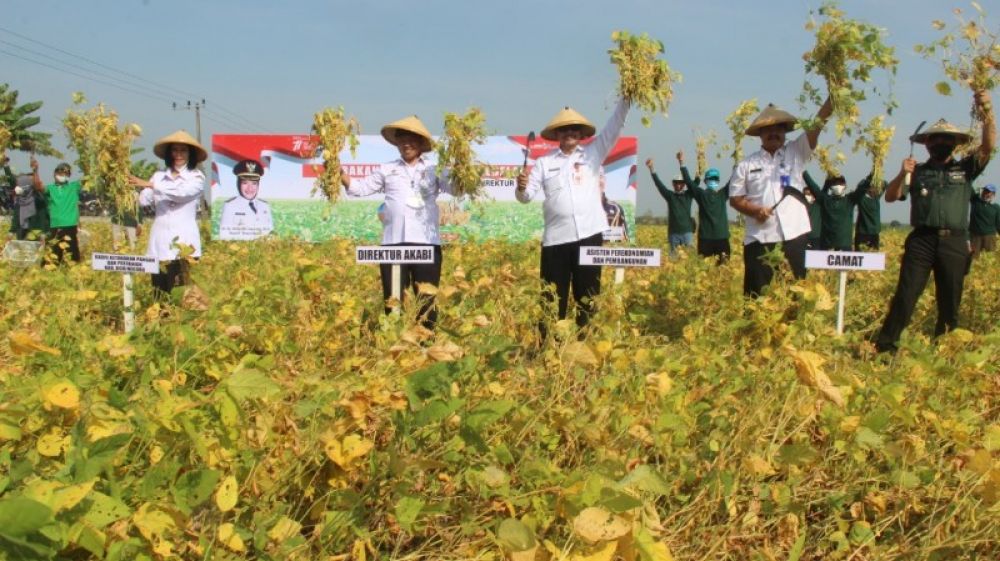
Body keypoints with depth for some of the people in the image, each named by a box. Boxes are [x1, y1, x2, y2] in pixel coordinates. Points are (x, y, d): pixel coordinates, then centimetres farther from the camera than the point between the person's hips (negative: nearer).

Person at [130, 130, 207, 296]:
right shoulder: (158, 176, 12)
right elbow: (143, 200, 2)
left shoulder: (197, 177, 3)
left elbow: (181, 192, -16)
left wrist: (149, 184, -19)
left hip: (184, 242, -3)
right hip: (160, 241, 3)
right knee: (159, 294, 3)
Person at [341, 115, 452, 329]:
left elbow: (457, 189, -4)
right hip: (393, 243, 2)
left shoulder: (434, 169, 9)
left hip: (426, 242, -1)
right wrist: (339, 172, 0)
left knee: (426, 300, 4)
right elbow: (359, 188, 12)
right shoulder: (387, 170, 14)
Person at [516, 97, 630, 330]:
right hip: (555, 238, -1)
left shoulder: (593, 153, 10)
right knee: (553, 299, 3)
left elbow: (613, 128, 2)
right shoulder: (544, 162, 7)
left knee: (587, 297, 9)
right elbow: (527, 197, 2)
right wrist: (521, 187, -21)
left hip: (589, 234, 1)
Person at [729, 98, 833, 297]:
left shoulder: (796, 152, 8)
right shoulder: (747, 164, 6)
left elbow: (817, 124, -3)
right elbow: (735, 198, 5)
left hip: (794, 237, 1)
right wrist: (755, 210, -13)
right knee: (757, 295, 2)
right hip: (760, 240, -1)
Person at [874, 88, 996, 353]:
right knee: (905, 296, -7)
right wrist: (901, 174, -12)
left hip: (955, 243, 1)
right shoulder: (917, 172, 11)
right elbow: (890, 198, 7)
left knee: (950, 303, 7)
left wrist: (987, 113, -18)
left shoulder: (965, 168, 12)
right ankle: (885, 346, -4)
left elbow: (989, 146, -3)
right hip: (921, 240, -1)